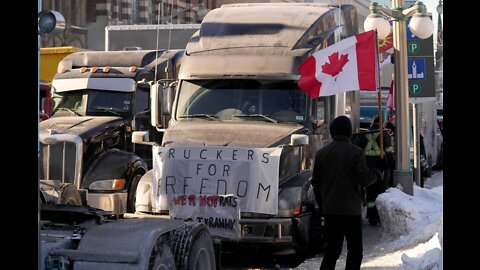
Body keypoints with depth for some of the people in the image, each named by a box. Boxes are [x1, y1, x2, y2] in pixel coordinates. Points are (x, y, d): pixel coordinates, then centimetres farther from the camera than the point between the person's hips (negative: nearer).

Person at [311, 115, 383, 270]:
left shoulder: (322, 153, 6)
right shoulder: (355, 152, -9)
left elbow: (316, 182, 9)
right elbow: (364, 179, -12)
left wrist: (321, 204, 19)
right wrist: (376, 175, 8)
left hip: (329, 210, 5)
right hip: (351, 210, -5)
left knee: (332, 249, 13)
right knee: (355, 250, 2)